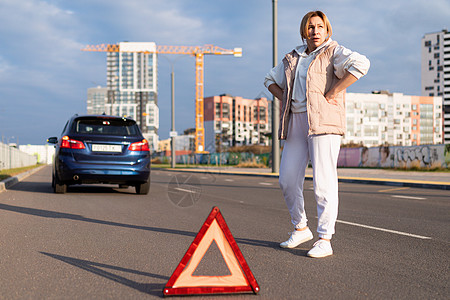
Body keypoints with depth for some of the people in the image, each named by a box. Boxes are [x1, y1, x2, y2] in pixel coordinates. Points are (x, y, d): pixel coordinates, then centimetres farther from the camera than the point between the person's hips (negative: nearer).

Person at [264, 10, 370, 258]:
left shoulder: (334, 52, 0)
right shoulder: (293, 58, 19)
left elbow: (360, 64, -20)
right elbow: (270, 79, 33)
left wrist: (330, 94, -19)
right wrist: (284, 99, 13)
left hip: (323, 121, -7)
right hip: (296, 123, 7)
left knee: (323, 181, -10)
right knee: (288, 180, 6)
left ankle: (325, 240, -6)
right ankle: (301, 229, 24)